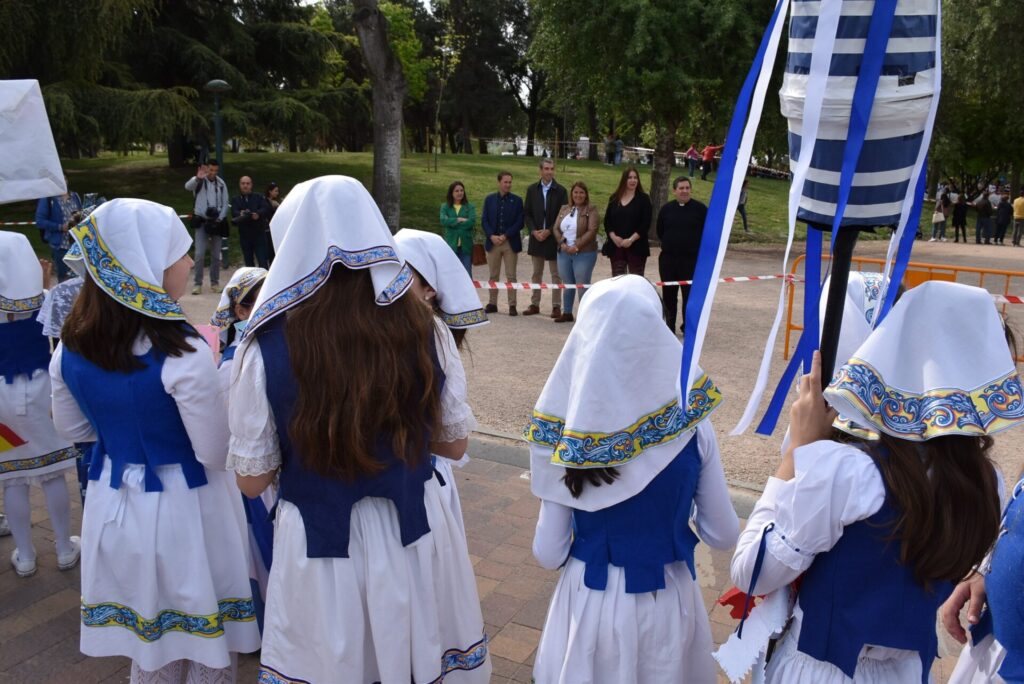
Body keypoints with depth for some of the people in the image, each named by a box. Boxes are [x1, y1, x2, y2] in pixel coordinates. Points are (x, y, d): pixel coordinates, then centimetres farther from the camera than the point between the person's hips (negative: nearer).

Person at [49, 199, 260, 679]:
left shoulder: (70, 348, -6)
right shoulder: (182, 353, -27)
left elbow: (72, 429, 9)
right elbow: (217, 454, -19)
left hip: (113, 506, 6)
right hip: (183, 510, -6)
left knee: (149, 652, 25)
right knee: (206, 645, 16)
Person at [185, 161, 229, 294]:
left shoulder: (221, 183, 5)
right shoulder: (199, 181, -5)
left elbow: (225, 203, 6)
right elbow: (188, 186, -27)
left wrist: (220, 218, -6)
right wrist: (198, 178, -46)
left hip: (216, 222, 3)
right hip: (201, 221, -3)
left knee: (216, 255, 7)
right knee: (200, 254, -9)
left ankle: (215, 283, 17)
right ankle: (198, 284, -3)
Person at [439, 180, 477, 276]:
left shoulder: (470, 206, 5)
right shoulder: (445, 207, 8)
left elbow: (472, 222, -11)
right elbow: (443, 221, -9)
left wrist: (452, 223, -8)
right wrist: (459, 219, -13)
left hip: (465, 246, -1)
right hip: (451, 245, 1)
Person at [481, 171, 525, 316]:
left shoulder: (517, 200, 2)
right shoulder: (489, 199, 8)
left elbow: (520, 222, -3)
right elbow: (484, 220, 5)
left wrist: (505, 236, -12)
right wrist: (491, 236, -10)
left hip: (510, 243, -2)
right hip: (492, 242, 2)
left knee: (511, 276, 0)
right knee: (493, 276, 8)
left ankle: (512, 305, 4)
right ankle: (492, 303, 15)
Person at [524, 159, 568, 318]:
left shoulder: (560, 191, -3)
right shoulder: (532, 189, 5)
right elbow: (527, 213, 5)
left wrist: (549, 231, -13)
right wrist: (534, 231, -8)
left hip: (553, 238, -3)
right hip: (536, 236, 3)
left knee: (556, 274, 2)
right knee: (536, 273, 11)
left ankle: (556, 306, 7)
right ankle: (535, 304, 19)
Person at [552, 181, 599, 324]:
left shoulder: (591, 210, -3)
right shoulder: (564, 209, 12)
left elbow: (592, 231, -13)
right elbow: (556, 228, 8)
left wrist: (577, 246, -18)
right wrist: (562, 244, -8)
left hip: (584, 253, -5)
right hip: (564, 252, 5)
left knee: (582, 285, -3)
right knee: (567, 284, 13)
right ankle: (567, 313, 22)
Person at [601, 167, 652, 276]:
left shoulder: (643, 199, 0)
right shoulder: (614, 198, 10)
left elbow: (646, 223, -7)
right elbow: (607, 221, 7)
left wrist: (631, 239, -16)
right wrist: (614, 237, -9)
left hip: (636, 247, -3)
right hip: (616, 246, 3)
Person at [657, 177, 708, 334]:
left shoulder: (700, 208, -2)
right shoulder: (666, 209, 7)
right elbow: (660, 231, 17)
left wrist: (697, 247, 2)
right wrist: (670, 243, 12)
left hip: (692, 259, -3)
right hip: (668, 258, 3)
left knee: (690, 294, -3)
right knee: (668, 294, 8)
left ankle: (688, 327, 6)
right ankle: (669, 326, 19)